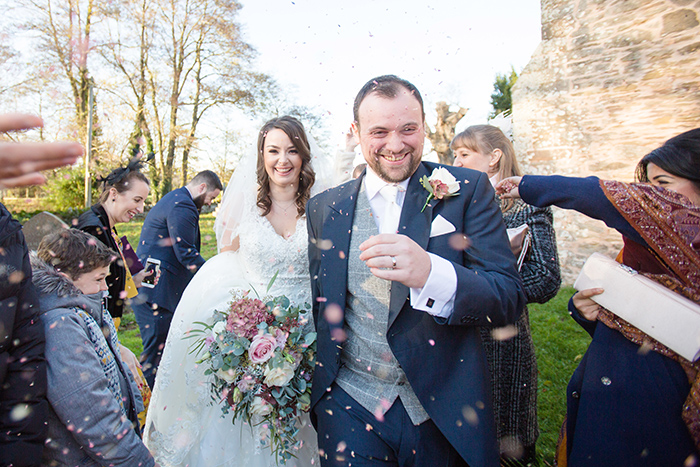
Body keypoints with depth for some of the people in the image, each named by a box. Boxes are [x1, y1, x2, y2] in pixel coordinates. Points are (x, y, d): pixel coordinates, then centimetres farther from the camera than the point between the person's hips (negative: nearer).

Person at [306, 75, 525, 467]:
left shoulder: (468, 190, -7)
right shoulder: (324, 208, 0)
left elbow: (511, 299, -14)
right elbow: (316, 302, 9)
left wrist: (430, 274, -32)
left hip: (444, 412, 0)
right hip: (348, 406, 1)